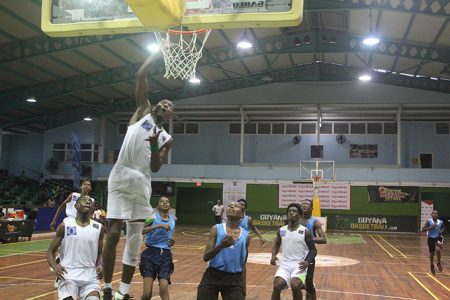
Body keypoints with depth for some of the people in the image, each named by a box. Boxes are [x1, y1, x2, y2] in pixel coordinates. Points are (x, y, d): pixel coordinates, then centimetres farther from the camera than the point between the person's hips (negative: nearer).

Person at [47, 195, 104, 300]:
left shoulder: (98, 228, 6)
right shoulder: (65, 225, 1)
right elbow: (51, 251, 6)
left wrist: (100, 265, -6)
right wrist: (55, 266, -13)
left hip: (90, 275, 1)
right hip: (69, 273, -1)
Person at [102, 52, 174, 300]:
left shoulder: (167, 138, 14)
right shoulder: (143, 112, 10)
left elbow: (155, 168, 2)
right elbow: (141, 76, 3)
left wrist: (155, 145, -14)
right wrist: (159, 51, 6)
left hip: (142, 184, 4)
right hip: (121, 178, -3)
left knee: (135, 239, 4)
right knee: (113, 234, -7)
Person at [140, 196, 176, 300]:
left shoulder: (173, 219, 11)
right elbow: (140, 230, -23)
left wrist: (172, 242, 8)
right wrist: (159, 225, -30)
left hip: (166, 255, 4)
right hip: (151, 253, -4)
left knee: (164, 289, -10)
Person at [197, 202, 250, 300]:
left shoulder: (245, 236, 5)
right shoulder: (216, 229, -2)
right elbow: (205, 257, -8)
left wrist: (243, 288, 14)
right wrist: (221, 245, -24)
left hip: (234, 279, 2)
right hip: (212, 276, -2)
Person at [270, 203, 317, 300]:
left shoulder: (305, 231, -4)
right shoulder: (281, 230, 7)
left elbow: (313, 250, 2)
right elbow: (276, 244, 23)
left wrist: (308, 262, -16)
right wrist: (273, 256, 3)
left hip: (299, 265, -3)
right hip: (285, 264, 3)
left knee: (295, 286, -27)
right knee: (277, 285, -20)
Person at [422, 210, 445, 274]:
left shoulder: (441, 222, 0)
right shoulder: (428, 221, -8)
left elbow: (443, 228, 20)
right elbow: (423, 229, -11)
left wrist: (442, 231, -3)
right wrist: (431, 227, -22)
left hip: (438, 238, 1)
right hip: (431, 238, -1)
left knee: (438, 250, -23)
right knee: (431, 253, 8)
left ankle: (439, 264, -1)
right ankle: (432, 265, 31)